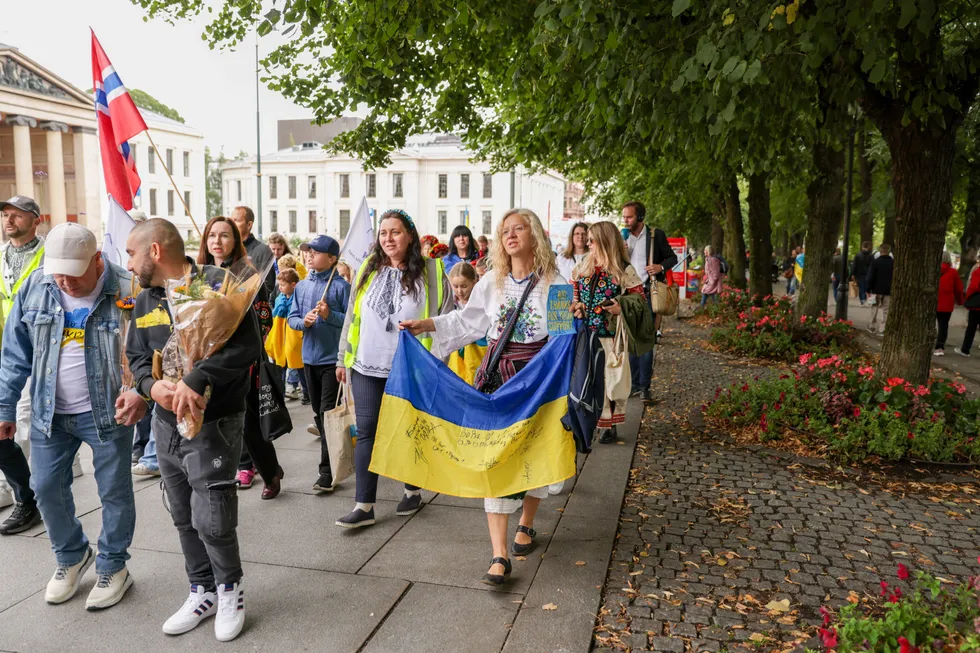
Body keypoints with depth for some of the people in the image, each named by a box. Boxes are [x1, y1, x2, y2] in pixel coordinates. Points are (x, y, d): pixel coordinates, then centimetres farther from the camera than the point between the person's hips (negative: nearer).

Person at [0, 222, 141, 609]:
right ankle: (72, 556, 36)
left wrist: (142, 393, -23)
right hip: (50, 413, 4)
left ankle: (113, 566, 27)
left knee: (114, 491, 7)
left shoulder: (126, 291, -15)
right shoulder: (35, 288, -4)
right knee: (46, 488, 12)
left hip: (108, 412, -4)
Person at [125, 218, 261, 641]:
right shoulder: (145, 302, 11)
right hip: (167, 424, 7)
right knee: (184, 519, 15)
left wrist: (195, 380, -30)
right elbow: (137, 358, 12)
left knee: (212, 520, -5)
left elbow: (247, 345, -23)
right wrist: (151, 385, -11)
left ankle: (230, 590, 21)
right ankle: (203, 593, 33)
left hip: (213, 425, -7)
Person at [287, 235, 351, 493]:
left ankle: (327, 470, -1)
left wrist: (330, 315, -23)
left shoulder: (341, 285, -9)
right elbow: (292, 318, 9)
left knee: (329, 412, -6)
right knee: (318, 412, 15)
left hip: (333, 358, -6)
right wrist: (304, 321, -11)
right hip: (310, 356, 6)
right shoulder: (302, 285, 7)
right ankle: (335, 455, 32)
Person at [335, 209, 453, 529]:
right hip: (367, 367, 3)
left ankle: (413, 490, 32)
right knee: (366, 431, 2)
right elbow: (352, 316, 12)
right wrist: (343, 358, 12)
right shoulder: (368, 270, 6)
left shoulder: (430, 272, -5)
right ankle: (364, 506, 8)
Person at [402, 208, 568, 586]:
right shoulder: (492, 282, 6)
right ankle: (499, 555, -2)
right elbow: (467, 322, 15)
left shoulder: (554, 283, -2)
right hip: (497, 374, 2)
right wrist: (427, 325, 8)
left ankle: (526, 525, 38)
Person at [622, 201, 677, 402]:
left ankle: (644, 386, 2)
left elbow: (672, 258, 7)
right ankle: (634, 384, 13)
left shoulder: (656, 235, 1)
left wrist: (661, 266, -13)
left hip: (648, 294, -3)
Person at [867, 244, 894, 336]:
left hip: (877, 290, -2)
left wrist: (868, 289, -4)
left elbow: (870, 277, -9)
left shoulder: (875, 262, -8)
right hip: (889, 290, 2)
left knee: (875, 309, 12)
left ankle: (872, 326, 20)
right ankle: (883, 330, 2)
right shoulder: (893, 263, 1)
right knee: (886, 310, 4)